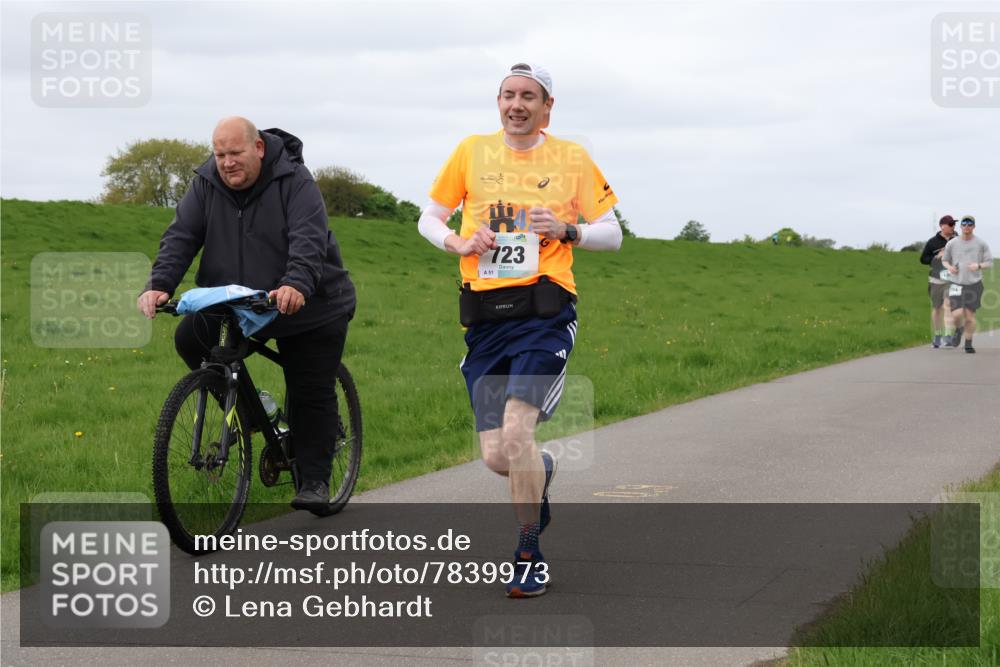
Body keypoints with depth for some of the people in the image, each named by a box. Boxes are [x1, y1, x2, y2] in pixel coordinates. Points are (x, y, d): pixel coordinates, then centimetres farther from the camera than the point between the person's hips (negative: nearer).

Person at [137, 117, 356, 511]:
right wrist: (159, 285, -26)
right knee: (189, 339, -13)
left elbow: (309, 239, -29)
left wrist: (296, 285, -47)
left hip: (308, 308, -5)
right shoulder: (205, 185, -3)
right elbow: (180, 238, -8)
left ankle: (315, 482, 5)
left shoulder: (294, 180, -16)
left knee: (311, 396, -6)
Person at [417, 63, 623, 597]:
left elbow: (612, 233, 10)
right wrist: (458, 243, -3)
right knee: (495, 456, 0)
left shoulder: (571, 158, 5)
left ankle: (529, 555, -5)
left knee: (515, 431, -21)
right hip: (485, 319, 3)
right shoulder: (472, 152, 9)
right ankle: (542, 472, 38)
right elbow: (429, 218, 18)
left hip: (543, 316, -3)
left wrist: (567, 231, -9)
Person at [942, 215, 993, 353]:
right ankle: (958, 332, 18)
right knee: (957, 314, -15)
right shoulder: (952, 244, 2)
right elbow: (944, 260, 16)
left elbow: (990, 263, 3)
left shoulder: (981, 244, 0)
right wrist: (949, 267, -7)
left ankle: (968, 344, 16)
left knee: (970, 316, -1)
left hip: (974, 284, 0)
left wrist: (978, 265, -18)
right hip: (956, 284, 0)